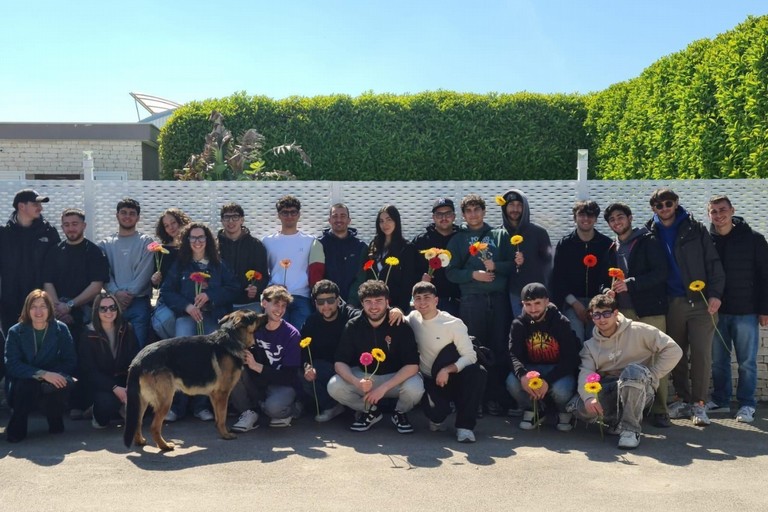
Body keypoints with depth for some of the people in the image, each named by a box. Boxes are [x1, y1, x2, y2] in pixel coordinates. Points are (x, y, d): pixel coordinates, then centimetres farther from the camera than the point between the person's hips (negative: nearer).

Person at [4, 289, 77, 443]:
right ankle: (17, 425, -9)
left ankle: (55, 421, -2)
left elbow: (70, 361, -2)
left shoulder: (61, 329, -3)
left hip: (53, 380, 1)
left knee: (64, 383, -34)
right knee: (25, 385, -36)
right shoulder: (16, 332, -4)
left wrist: (55, 375, -23)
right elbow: (12, 365, -14)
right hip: (25, 385, 0)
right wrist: (43, 374, -29)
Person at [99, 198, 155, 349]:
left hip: (139, 302, -2)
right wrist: (116, 293, -11)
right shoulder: (105, 244, 16)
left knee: (138, 345, -9)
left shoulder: (145, 242, 9)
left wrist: (130, 294, -11)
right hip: (113, 302, 2)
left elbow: (145, 273, -2)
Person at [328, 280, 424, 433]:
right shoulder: (353, 326, -10)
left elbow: (412, 365, -22)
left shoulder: (400, 326, -17)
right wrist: (356, 382, -33)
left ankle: (400, 413, 3)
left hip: (395, 377, -2)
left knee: (415, 388, -34)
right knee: (334, 387, -24)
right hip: (364, 376, 2)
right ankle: (370, 411, 4)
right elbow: (339, 363, -12)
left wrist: (384, 387, -31)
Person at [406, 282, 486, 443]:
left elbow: (470, 356, -16)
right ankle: (438, 417, 9)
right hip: (429, 380, 1)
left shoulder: (454, 324, -11)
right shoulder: (413, 318, 1)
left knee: (477, 372, -36)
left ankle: (464, 425, -22)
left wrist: (446, 370, -31)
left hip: (452, 378, -1)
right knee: (437, 412, -32)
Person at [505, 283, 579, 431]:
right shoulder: (519, 324, -5)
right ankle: (534, 410, 4)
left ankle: (564, 412, 4)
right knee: (512, 383, -29)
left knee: (561, 390, -35)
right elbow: (514, 355, -15)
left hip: (559, 369, -2)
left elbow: (570, 359, -17)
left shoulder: (561, 323, -13)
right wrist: (522, 375, -38)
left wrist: (547, 380, -31)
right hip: (532, 368, 2)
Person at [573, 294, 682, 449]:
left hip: (639, 390, -3)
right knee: (583, 408, -27)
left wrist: (651, 377, -12)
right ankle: (618, 419, 5)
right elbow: (585, 372, -9)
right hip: (608, 391, 3)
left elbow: (673, 350, -9)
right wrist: (589, 397, -30)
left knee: (633, 371, -37)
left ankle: (630, 428, -25)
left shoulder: (637, 331, -5)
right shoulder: (590, 345, 7)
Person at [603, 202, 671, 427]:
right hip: (623, 311, 5)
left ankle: (659, 410, 1)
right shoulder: (612, 249, 18)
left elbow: (661, 272, -10)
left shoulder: (648, 241, 0)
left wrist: (630, 284, -17)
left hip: (650, 310, -5)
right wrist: (610, 289, 2)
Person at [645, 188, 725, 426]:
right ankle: (683, 400, 19)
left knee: (701, 353, -7)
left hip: (700, 301, -2)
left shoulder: (695, 229, 3)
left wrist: (715, 294, -10)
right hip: (672, 303, 3)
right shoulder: (651, 234, 8)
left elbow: (713, 263, 0)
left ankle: (699, 403, 1)